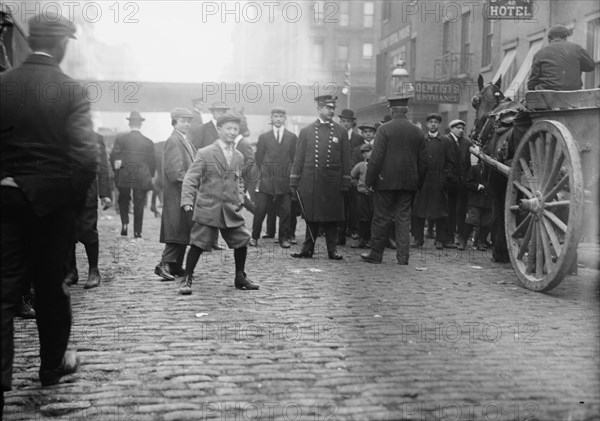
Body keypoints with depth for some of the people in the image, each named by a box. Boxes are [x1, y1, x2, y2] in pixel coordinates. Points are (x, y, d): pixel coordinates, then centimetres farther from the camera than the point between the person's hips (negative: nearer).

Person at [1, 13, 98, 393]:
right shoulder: (71, 90, -10)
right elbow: (86, 155, -17)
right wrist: (76, 197, -2)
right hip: (52, 200, -2)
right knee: (51, 286, 12)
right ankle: (53, 364, 28)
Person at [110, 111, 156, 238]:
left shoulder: (120, 139, -3)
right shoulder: (148, 142, -1)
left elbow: (113, 157, -6)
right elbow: (153, 162, 2)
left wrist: (117, 169, 10)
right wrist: (149, 177, 13)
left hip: (124, 177, 0)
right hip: (142, 179, 0)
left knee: (123, 200, 21)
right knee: (139, 204, 7)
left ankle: (124, 223, 4)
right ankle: (137, 231, 8)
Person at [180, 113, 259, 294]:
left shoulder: (239, 157, 12)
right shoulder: (204, 154, -3)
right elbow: (190, 179, -5)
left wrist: (240, 199, 9)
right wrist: (187, 201, -15)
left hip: (231, 210, 5)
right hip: (207, 209, -5)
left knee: (242, 242, 6)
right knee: (198, 244, -4)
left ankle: (240, 278, 24)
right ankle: (187, 279, 11)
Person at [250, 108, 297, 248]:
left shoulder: (292, 137, 10)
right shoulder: (263, 137, 11)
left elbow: (295, 159, 9)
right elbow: (259, 158, 11)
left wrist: (291, 175, 3)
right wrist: (264, 172, 5)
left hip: (285, 180, 0)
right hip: (266, 181, 0)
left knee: (285, 211, 0)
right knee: (260, 210, -3)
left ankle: (284, 238, 11)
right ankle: (254, 237, 10)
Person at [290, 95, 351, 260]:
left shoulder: (341, 132, 7)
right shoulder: (306, 131, 7)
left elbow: (345, 160, 7)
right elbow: (298, 158, 7)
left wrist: (345, 183, 2)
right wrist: (294, 182, 3)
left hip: (332, 183, 0)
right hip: (310, 182, 0)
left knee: (332, 217, 3)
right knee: (311, 217, 6)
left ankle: (332, 250, 12)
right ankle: (308, 249, 15)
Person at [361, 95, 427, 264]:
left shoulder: (384, 129, -8)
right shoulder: (417, 131, 5)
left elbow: (376, 157, -11)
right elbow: (423, 160, 8)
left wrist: (369, 180, -5)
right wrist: (418, 182, 16)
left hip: (386, 181, -4)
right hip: (409, 182, 4)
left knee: (382, 218, 4)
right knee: (404, 218, 8)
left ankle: (376, 254, 13)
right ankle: (403, 256, 9)